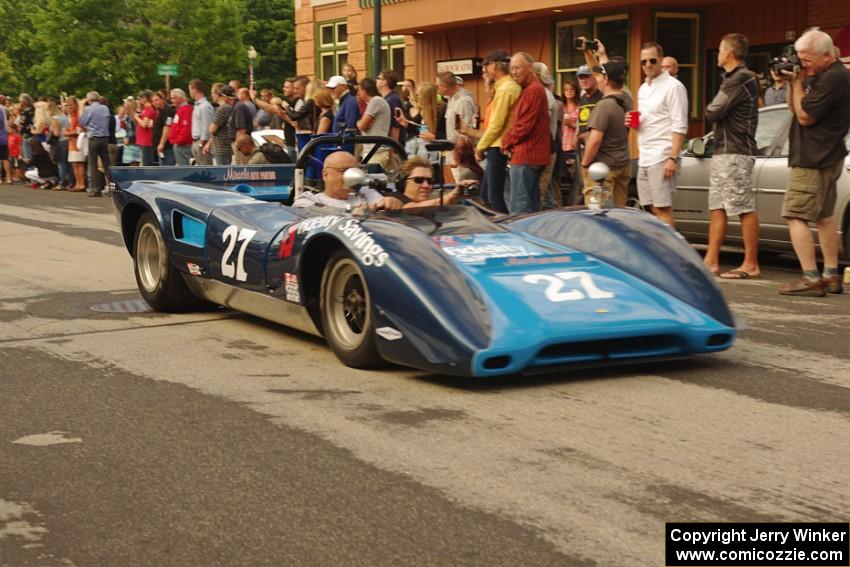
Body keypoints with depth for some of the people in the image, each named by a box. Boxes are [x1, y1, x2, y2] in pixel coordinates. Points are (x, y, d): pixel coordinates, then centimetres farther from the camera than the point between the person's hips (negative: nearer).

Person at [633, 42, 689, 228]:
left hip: (662, 157, -8)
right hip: (644, 158, 8)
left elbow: (680, 127, -13)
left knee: (663, 209, -10)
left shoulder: (673, 87, -7)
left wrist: (673, 158, -21)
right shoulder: (643, 89, 18)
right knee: (653, 210, 8)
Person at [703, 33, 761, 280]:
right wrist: (715, 112, -2)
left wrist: (710, 111, 1)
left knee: (745, 209, -6)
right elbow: (715, 113, 17)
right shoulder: (732, 78, 20)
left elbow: (712, 113, -18)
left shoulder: (741, 79, -14)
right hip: (723, 151, 11)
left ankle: (751, 265, -4)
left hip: (735, 154, -11)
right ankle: (711, 260, 12)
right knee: (717, 208, 10)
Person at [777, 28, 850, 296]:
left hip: (814, 160, -11)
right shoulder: (818, 75, 12)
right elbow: (795, 109, 17)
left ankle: (811, 279, -17)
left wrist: (798, 83, -11)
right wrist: (791, 82, 2)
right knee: (824, 216, 17)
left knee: (795, 216, -13)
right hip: (824, 157, 11)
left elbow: (805, 116, -20)